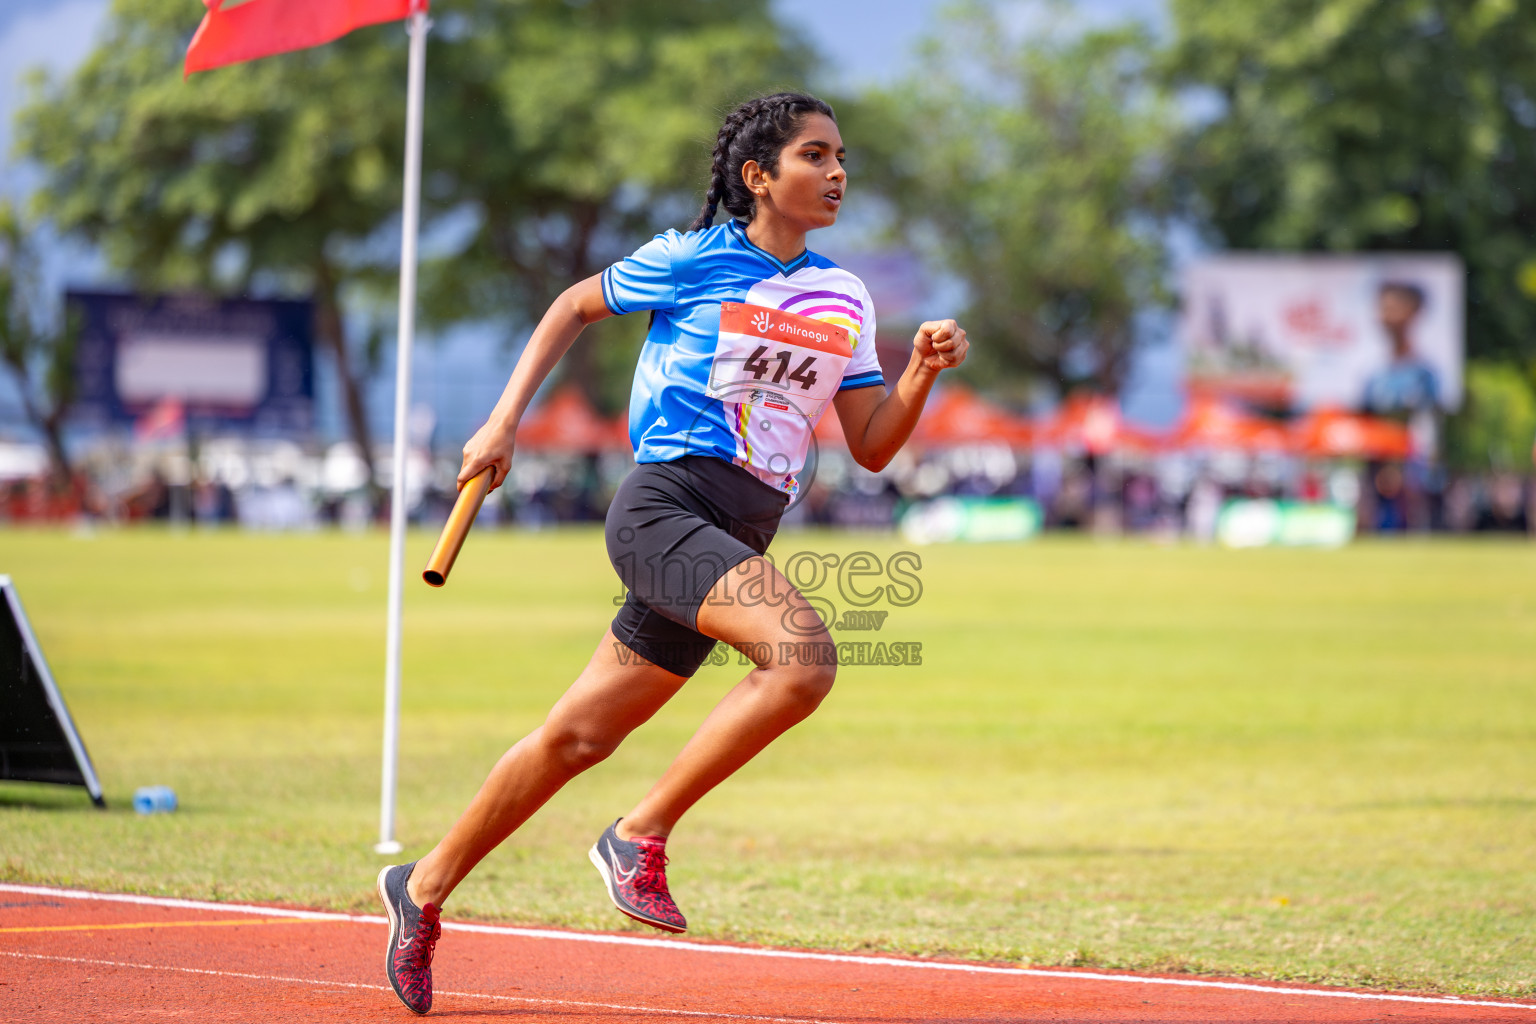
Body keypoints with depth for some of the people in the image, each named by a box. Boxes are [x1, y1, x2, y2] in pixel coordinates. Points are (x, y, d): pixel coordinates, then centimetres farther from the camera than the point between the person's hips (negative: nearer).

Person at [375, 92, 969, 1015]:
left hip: (736, 546, 6)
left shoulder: (845, 301, 13)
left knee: (577, 738, 10)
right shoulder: (692, 262, -2)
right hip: (664, 509, -6)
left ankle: (426, 886, 25)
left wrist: (924, 372, -4)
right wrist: (506, 420, 8)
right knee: (805, 654, -28)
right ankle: (641, 836, -17)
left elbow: (872, 448, 13)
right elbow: (577, 307, 13)